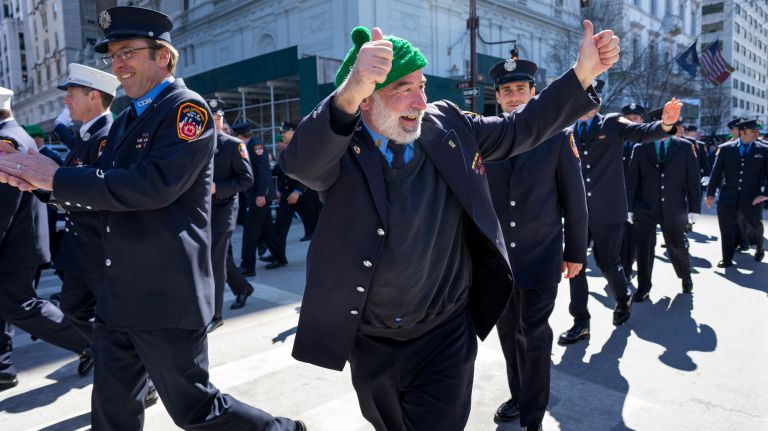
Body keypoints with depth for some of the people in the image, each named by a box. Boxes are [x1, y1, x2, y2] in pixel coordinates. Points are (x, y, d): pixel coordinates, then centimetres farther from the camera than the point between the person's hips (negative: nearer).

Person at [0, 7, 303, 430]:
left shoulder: (188, 109, -11)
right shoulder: (125, 120, 15)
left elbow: (154, 185, -25)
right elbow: (105, 192, 13)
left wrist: (57, 177, -18)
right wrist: (35, 178, -3)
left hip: (166, 297, -8)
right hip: (118, 298, 8)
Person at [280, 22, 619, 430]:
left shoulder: (447, 126, -6)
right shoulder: (338, 146, -16)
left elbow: (518, 129, 3)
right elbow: (298, 162, -37)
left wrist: (582, 73, -7)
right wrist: (348, 93, -56)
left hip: (445, 338, 0)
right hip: (369, 345, 1)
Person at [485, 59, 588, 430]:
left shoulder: (556, 135, -3)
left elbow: (574, 199, -1)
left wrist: (575, 252, 0)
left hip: (541, 256, -3)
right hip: (497, 256, 3)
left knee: (534, 335, 1)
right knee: (508, 332, 15)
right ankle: (519, 395, 36)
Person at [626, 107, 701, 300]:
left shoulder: (685, 147, 2)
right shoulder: (640, 149, 2)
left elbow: (693, 179, 1)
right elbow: (632, 180, 2)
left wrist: (694, 208, -3)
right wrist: (629, 208, -2)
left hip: (674, 209, 1)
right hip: (645, 209, 0)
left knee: (677, 246, 15)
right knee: (644, 249, -3)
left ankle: (686, 277, 42)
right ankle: (643, 287, 13)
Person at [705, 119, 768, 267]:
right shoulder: (725, 148, 1)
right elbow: (716, 172, 1)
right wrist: (710, 193, -3)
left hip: (751, 199, 1)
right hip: (727, 198, -1)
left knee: (755, 227, 17)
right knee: (726, 229, 2)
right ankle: (727, 259, 14)